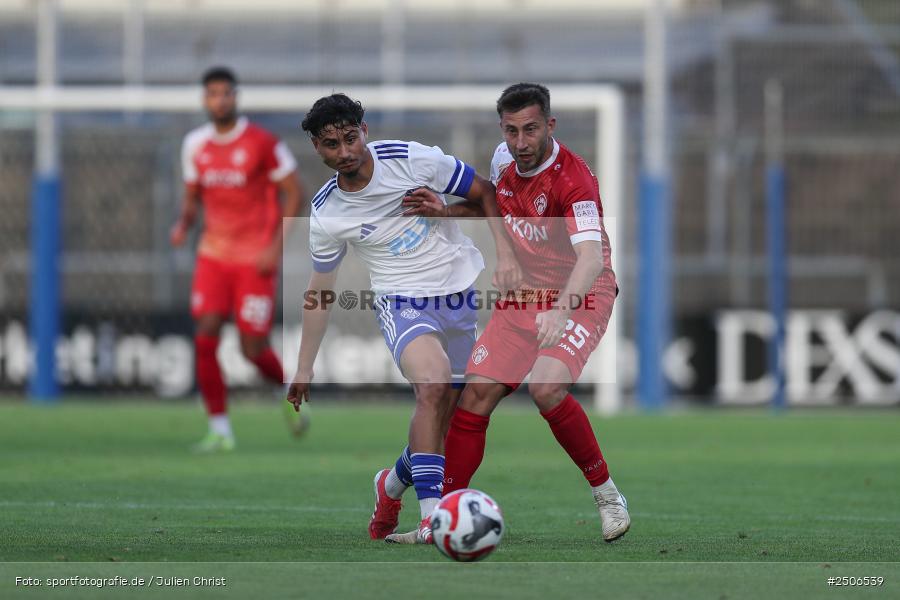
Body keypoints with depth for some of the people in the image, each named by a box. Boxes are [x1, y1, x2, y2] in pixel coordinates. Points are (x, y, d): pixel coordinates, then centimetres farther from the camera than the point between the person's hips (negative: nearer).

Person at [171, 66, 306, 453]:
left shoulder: (262, 143, -9)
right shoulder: (195, 145, 5)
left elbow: (293, 193, -5)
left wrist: (276, 246, -14)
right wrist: (183, 224, -5)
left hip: (256, 258, -4)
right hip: (214, 256, 4)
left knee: (253, 350, -4)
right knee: (205, 338, -11)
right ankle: (219, 430, -3)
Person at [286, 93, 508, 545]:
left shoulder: (412, 159, -10)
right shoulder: (326, 214, -6)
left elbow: (488, 196, 1)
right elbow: (320, 289, 8)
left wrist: (444, 211, -18)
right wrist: (304, 368, 10)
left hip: (464, 293, 2)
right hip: (402, 303, -2)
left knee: (443, 415, 4)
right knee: (433, 383, -30)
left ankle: (394, 483, 35)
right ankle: (431, 515, -32)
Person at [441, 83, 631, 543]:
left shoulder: (572, 179, -25)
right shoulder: (504, 160, -2)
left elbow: (592, 258, -39)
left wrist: (562, 308, -54)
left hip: (579, 296, -6)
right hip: (522, 297, 6)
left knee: (546, 388, -29)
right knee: (477, 393, -7)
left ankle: (607, 495, -11)